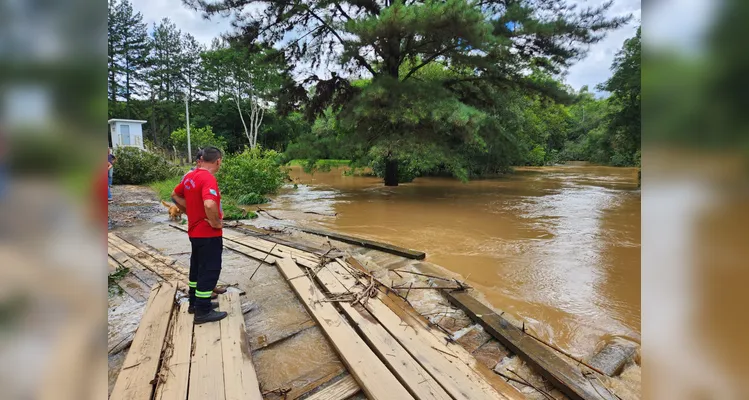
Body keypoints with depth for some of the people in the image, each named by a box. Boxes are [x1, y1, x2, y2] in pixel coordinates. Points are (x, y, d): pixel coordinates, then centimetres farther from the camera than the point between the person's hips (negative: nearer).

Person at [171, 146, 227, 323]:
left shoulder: (189, 176, 5)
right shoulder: (208, 179, -24)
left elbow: (176, 195, 19)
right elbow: (209, 205, -40)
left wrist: (190, 212, 16)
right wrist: (216, 222, -23)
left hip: (194, 231, 9)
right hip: (209, 234, -9)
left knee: (197, 267, 20)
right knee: (210, 270, 2)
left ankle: (195, 302, 34)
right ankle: (203, 311, 11)